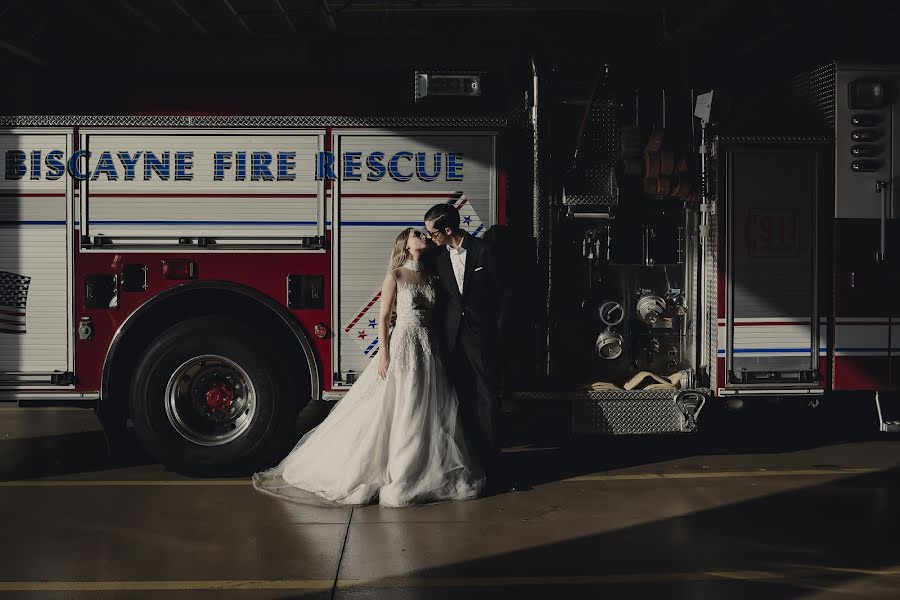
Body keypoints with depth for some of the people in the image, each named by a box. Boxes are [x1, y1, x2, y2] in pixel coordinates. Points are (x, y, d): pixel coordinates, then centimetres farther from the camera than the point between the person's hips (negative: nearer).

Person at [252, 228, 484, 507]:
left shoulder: (429, 276, 13)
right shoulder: (395, 275, -4)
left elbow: (433, 315, 14)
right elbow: (383, 317, -6)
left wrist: (436, 351, 9)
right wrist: (383, 355, -13)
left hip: (428, 350, 6)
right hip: (402, 347, -6)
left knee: (429, 411, 8)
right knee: (395, 412, -3)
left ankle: (426, 470, 17)